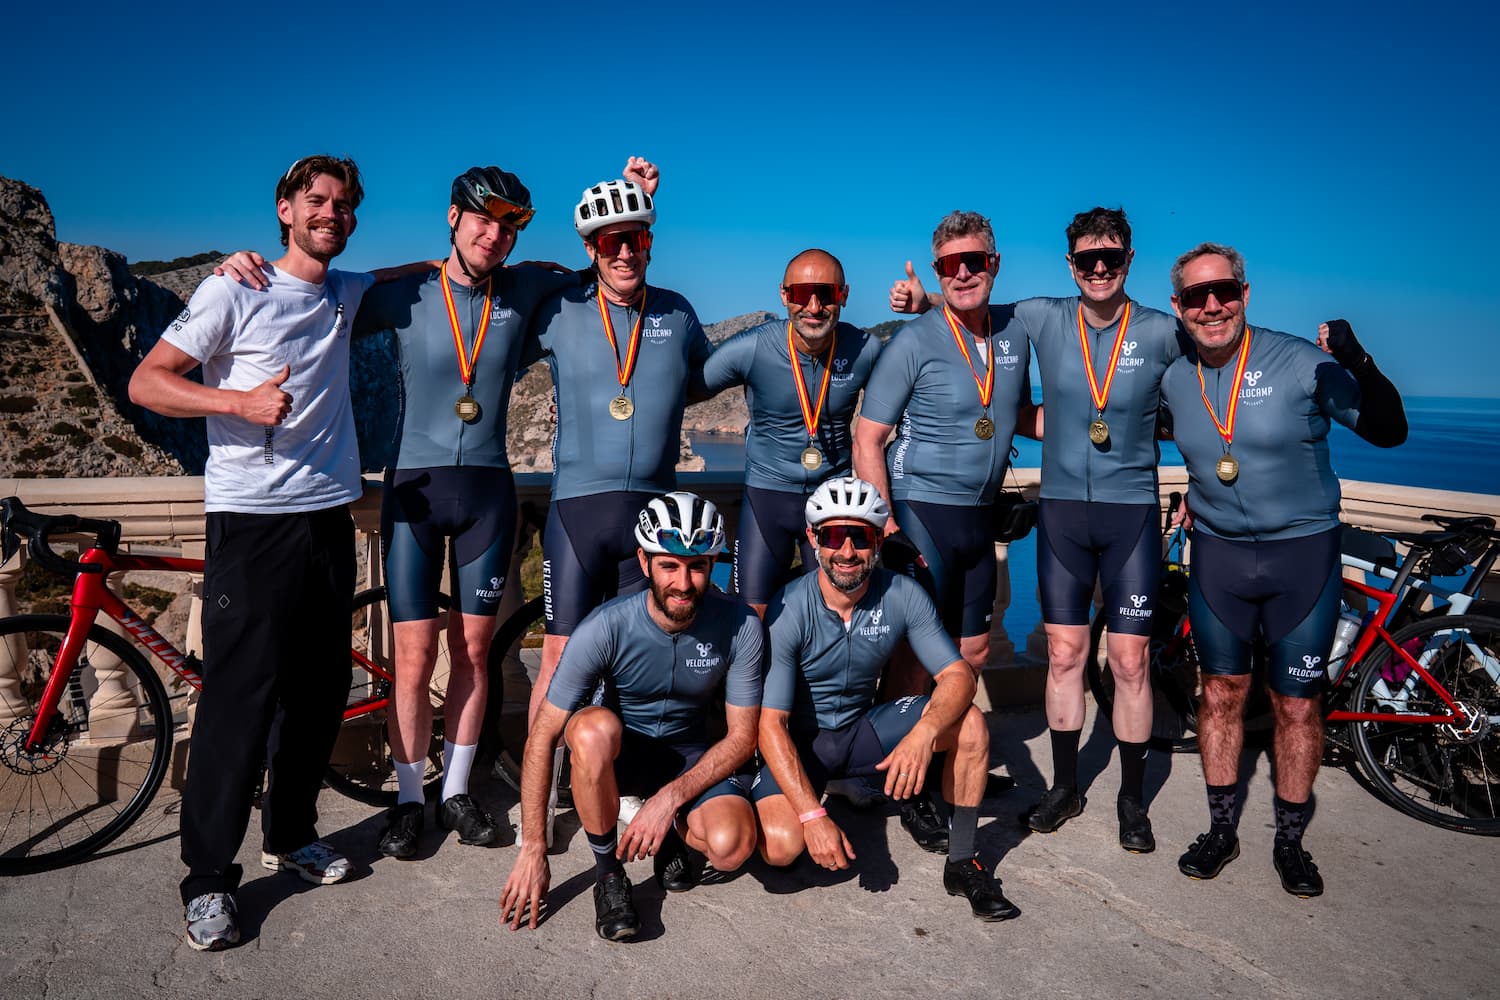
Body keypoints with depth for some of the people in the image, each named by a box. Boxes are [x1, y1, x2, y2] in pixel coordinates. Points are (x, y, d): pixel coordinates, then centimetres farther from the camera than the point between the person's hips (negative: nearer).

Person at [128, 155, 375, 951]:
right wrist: (239, 400, -20)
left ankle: (292, 834, 27)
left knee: (321, 689, 10)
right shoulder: (235, 292, -4)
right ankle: (208, 878, 6)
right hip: (250, 521, -6)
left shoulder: (349, 293, 13)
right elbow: (146, 382, -6)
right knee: (241, 695, -6)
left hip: (328, 517, 6)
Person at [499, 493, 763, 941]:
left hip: (691, 756, 1)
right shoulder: (606, 627, -24)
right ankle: (608, 873, -14)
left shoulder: (739, 626, -19)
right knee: (593, 728, -38)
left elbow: (742, 736, -11)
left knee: (731, 845, -30)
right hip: (619, 752, 0)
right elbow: (542, 736, -19)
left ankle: (678, 837, 8)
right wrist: (532, 849, -19)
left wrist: (670, 798, -24)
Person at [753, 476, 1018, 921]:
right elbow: (771, 724, -23)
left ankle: (962, 864, -4)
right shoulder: (788, 612, -24)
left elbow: (958, 676, -15)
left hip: (863, 727, 3)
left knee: (969, 723, -20)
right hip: (799, 739, -3)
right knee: (780, 846, -28)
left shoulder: (903, 596, -14)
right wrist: (812, 815, -32)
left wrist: (924, 734, -37)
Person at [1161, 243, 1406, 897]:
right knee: (1221, 694, 11)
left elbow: (1389, 432, -12)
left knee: (1298, 704, 6)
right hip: (1217, 554, 3)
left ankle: (1290, 841, 25)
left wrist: (1361, 366, -28)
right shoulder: (1173, 379, 1)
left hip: (1302, 554, -3)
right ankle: (1222, 830, 27)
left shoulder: (1300, 361, -11)